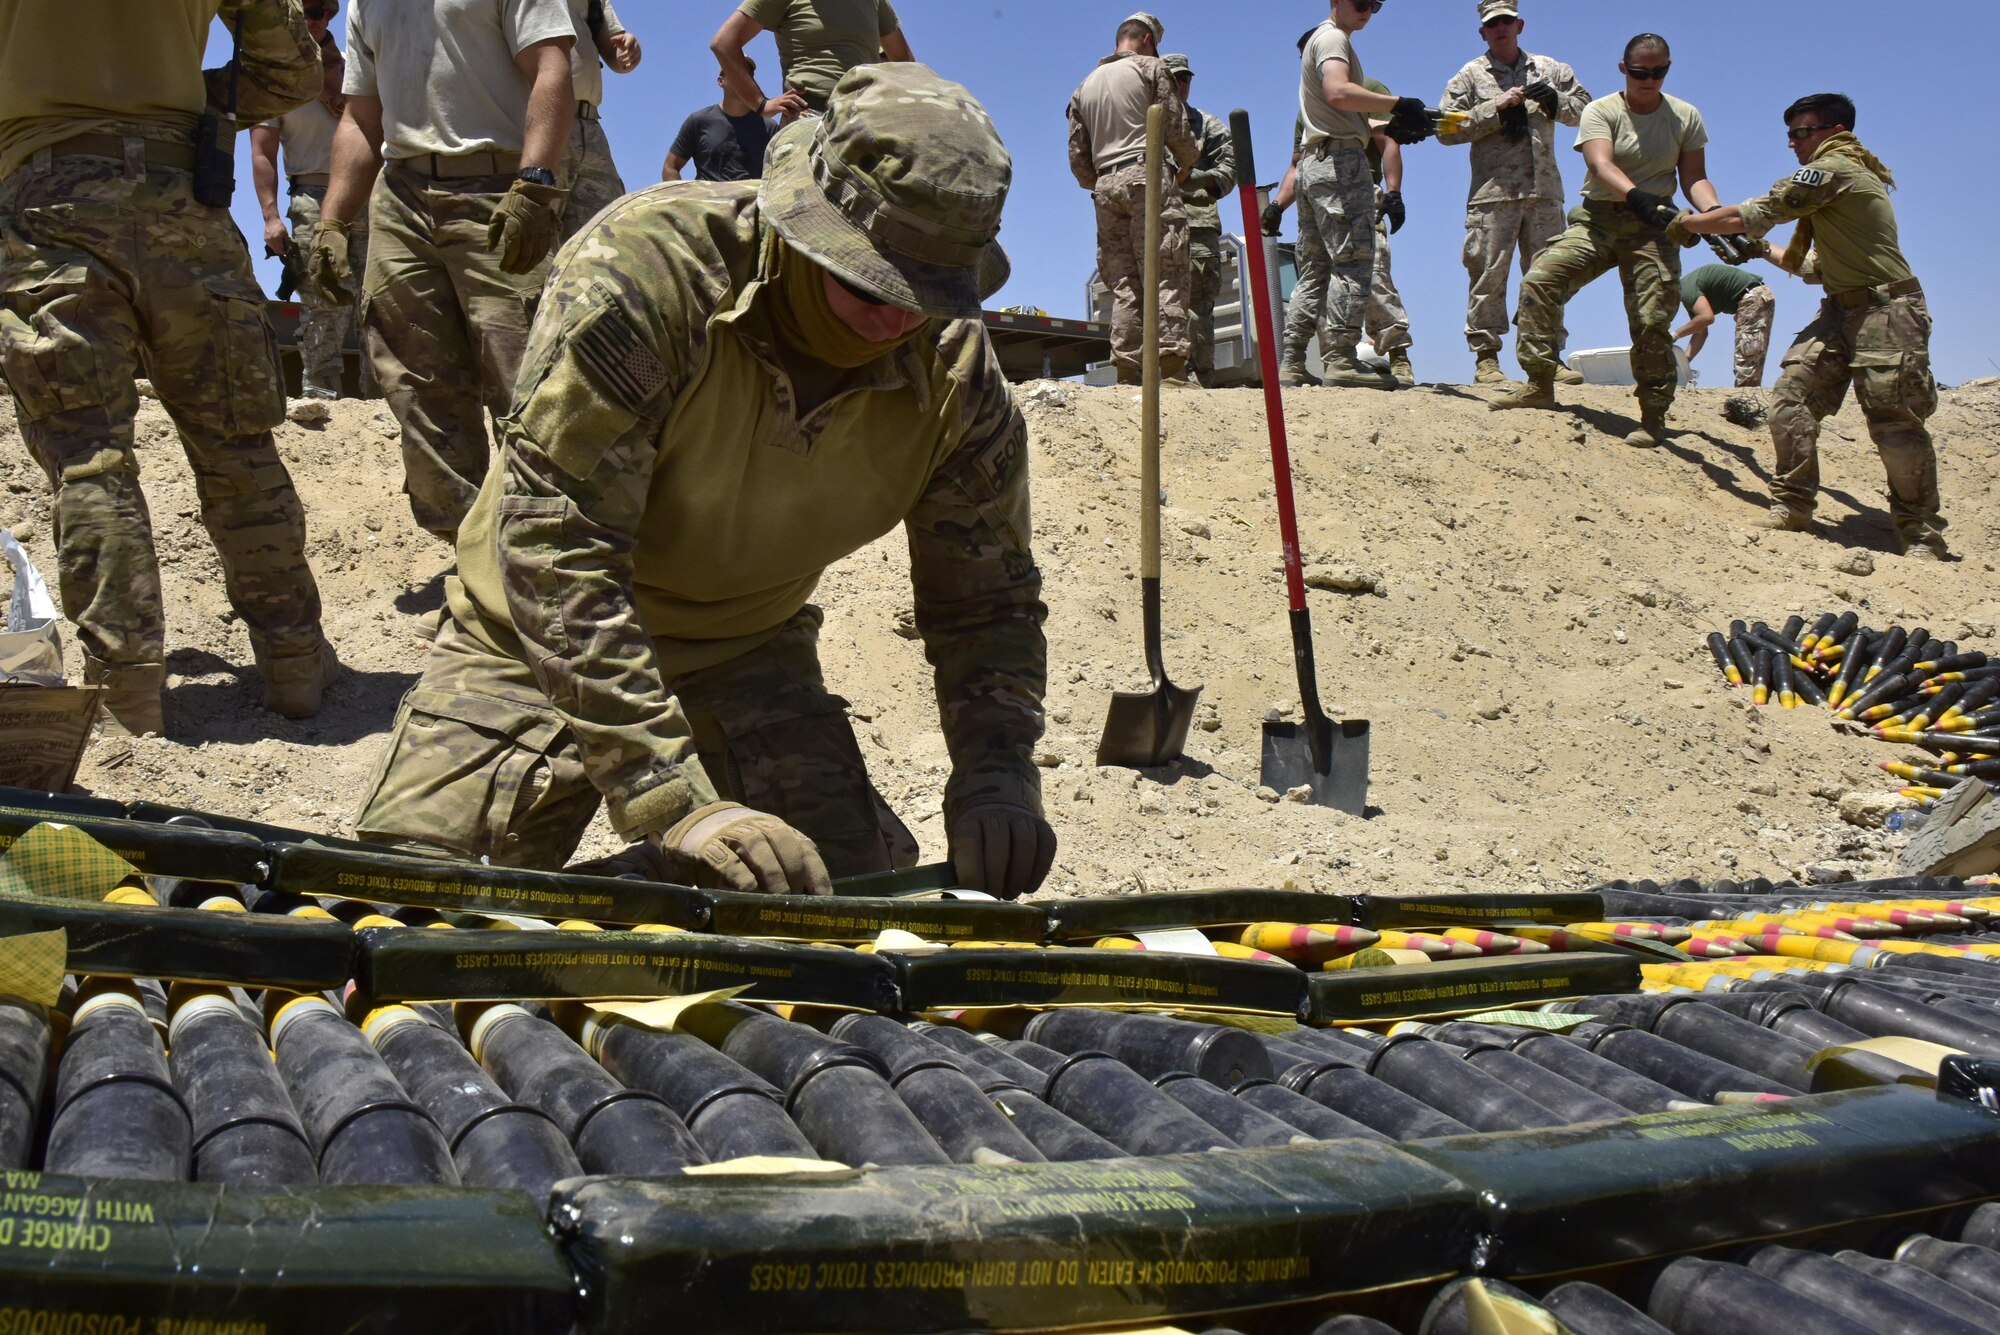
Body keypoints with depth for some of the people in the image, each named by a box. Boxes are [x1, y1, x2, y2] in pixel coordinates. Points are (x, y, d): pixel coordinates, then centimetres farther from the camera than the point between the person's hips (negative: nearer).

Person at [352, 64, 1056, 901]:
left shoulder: (958, 378, -16)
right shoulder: (647, 265, -30)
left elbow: (988, 604, -3)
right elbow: (555, 551, -34)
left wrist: (996, 782, -23)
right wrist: (674, 803, -39)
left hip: (747, 655, 3)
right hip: (538, 641, -3)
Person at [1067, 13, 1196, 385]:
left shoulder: (1085, 86, 22)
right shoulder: (1150, 68, 7)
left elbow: (1078, 157, 17)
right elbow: (1177, 130, 0)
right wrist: (1188, 166, 17)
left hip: (1105, 185, 5)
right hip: (1147, 176, -5)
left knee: (1123, 284, 3)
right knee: (1166, 276, -10)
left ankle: (1127, 372, -4)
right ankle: (1170, 365, -20)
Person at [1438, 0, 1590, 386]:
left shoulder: (1549, 69, 17)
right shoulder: (1470, 75, 8)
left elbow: (1584, 108, 15)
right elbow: (1446, 129, -1)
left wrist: (1555, 100, -5)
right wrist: (1495, 108, -8)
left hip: (1544, 191, 3)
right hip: (1493, 192, -3)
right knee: (1489, 276, -6)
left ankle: (1551, 357, 7)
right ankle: (1485, 357, -2)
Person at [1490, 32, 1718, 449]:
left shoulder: (1685, 117, 6)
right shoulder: (1601, 111, -3)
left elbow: (1694, 178, 4)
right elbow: (1601, 165, -21)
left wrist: (1713, 212, -18)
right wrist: (1637, 196, -40)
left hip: (1653, 227, 0)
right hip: (1598, 219, 0)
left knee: (1652, 321, -9)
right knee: (1540, 279, -20)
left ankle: (1654, 417, 2)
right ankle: (1540, 383, -13)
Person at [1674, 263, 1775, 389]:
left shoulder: (1686, 288, -14)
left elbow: (1706, 317, -28)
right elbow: (1700, 333, 14)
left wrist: (1675, 335, -18)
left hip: (1753, 298, -11)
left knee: (1745, 358, -11)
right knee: (1752, 360, 11)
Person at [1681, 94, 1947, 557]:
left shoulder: (1833, 169, -11)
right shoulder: (1838, 178, 20)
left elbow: (1746, 216, -12)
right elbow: (1817, 267, 25)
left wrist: (1682, 223, -1)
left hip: (1887, 310, -10)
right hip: (1843, 308, 10)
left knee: (1895, 423, -8)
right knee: (1792, 396, -6)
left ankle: (1921, 535, -1)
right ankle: (1792, 506, -1)